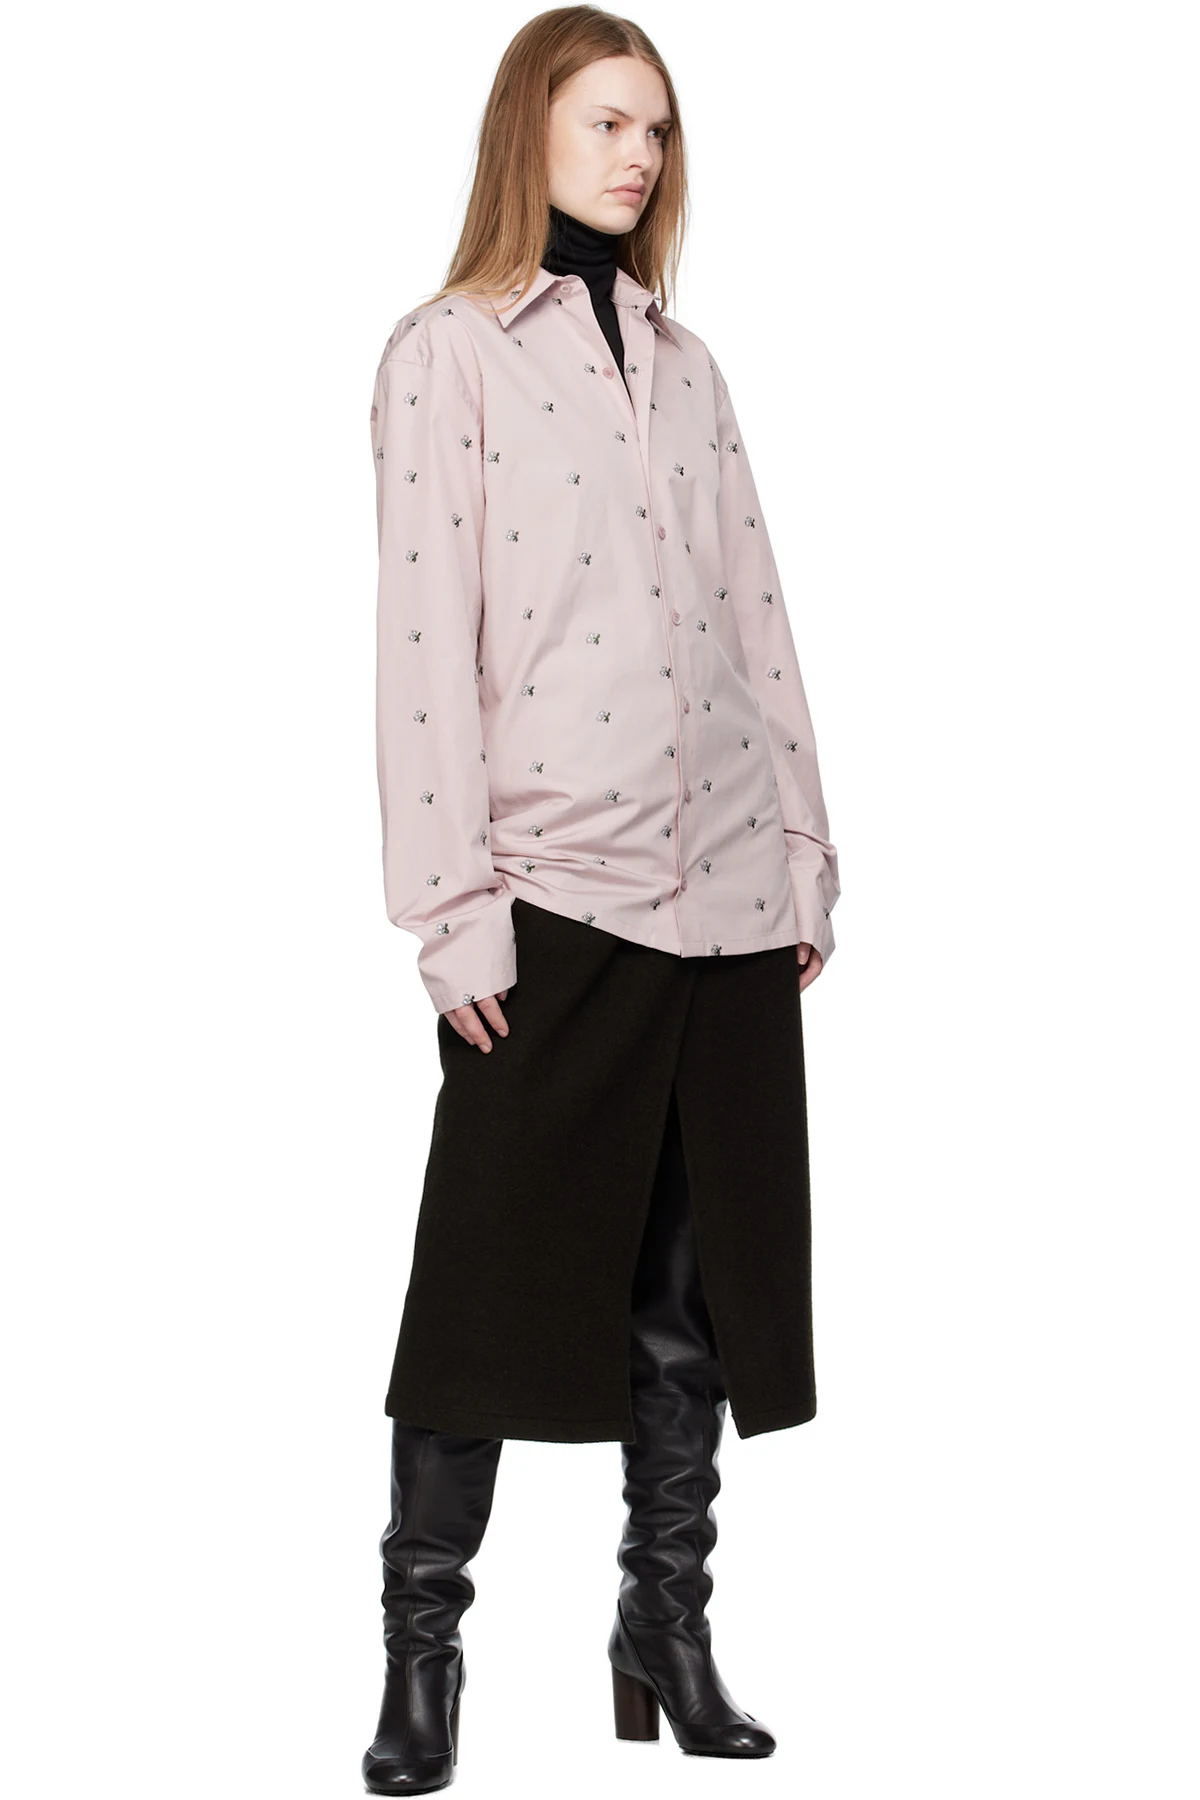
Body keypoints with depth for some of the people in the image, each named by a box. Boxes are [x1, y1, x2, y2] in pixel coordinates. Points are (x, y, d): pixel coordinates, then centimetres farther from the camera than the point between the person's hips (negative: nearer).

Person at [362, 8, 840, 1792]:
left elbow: (757, 613, 14)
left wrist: (807, 855, 9)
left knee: (695, 1277, 9)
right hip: (555, 879, -5)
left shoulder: (685, 362, 16)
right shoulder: (448, 351, -1)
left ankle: (668, 1621, 20)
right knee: (508, 1258, -1)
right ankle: (423, 1636, 10)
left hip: (728, 879, 5)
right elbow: (428, 634, -8)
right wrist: (454, 901, -13)